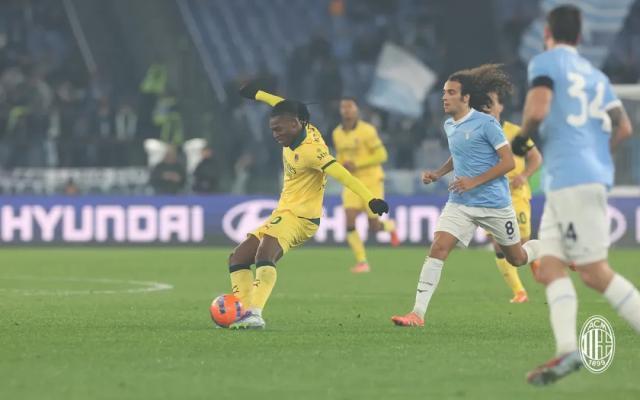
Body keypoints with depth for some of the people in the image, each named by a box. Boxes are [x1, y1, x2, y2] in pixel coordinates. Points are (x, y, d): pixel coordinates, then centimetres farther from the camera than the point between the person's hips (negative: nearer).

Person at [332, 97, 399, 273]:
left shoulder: (366, 130, -15)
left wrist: (357, 165, -21)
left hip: (371, 181, -4)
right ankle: (362, 262, -6)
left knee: (374, 227, -2)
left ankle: (390, 226, 35)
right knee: (350, 222, -14)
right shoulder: (337, 133, 4)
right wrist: (341, 166, -5)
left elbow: (381, 155, -15)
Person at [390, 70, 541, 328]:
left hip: (495, 204, -5)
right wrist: (438, 173, 10)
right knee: (438, 248, -15)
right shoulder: (449, 126, 8)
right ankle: (418, 313, -18)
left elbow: (508, 161, -15)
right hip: (460, 204, 5)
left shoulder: (485, 123, -14)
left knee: (517, 258, 11)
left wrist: (474, 181, -21)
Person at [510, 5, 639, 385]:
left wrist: (521, 138, 1)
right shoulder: (594, 74, 20)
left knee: (597, 273, -8)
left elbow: (537, 111, -18)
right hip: (593, 174, 8)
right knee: (549, 268, 5)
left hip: (570, 179, -8)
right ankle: (567, 350, -10)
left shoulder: (546, 62, -1)